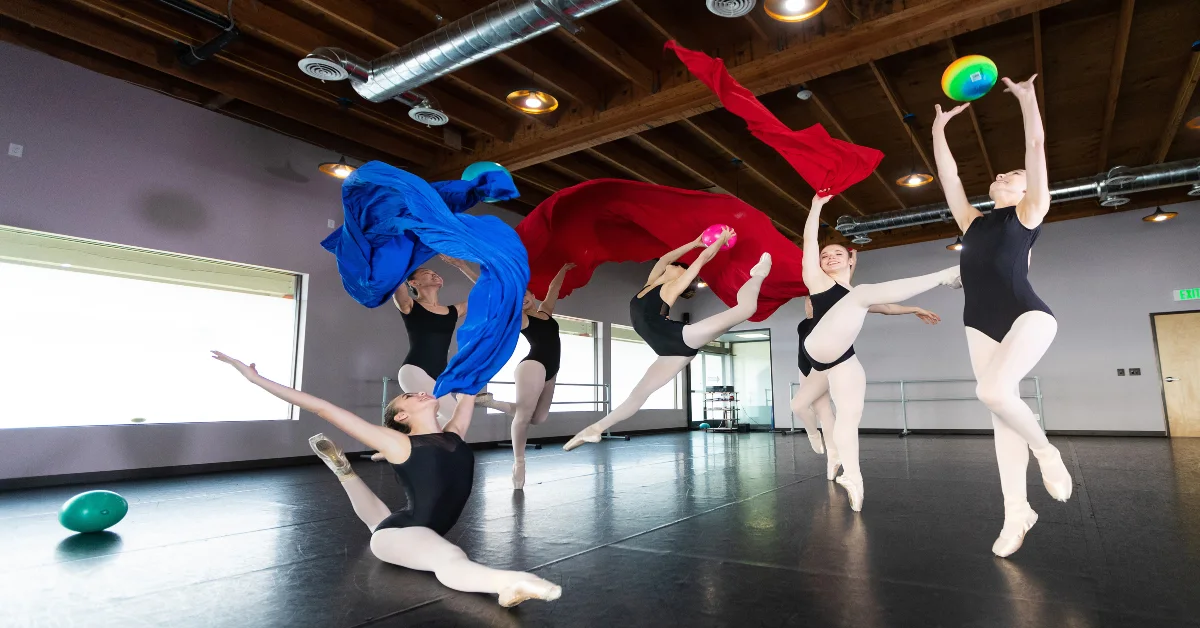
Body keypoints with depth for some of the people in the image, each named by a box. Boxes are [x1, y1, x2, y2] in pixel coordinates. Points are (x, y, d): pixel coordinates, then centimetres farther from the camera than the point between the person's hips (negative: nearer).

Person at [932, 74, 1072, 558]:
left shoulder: (1028, 215, 7)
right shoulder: (973, 222, 19)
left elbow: (1036, 148, 2)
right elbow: (948, 174, 21)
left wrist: (1027, 98, 8)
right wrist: (939, 129, 25)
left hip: (1029, 317, -5)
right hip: (982, 327, 5)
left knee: (994, 391, -27)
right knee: (1002, 409, 2)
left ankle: (1046, 451, 2)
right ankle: (1017, 512, 6)